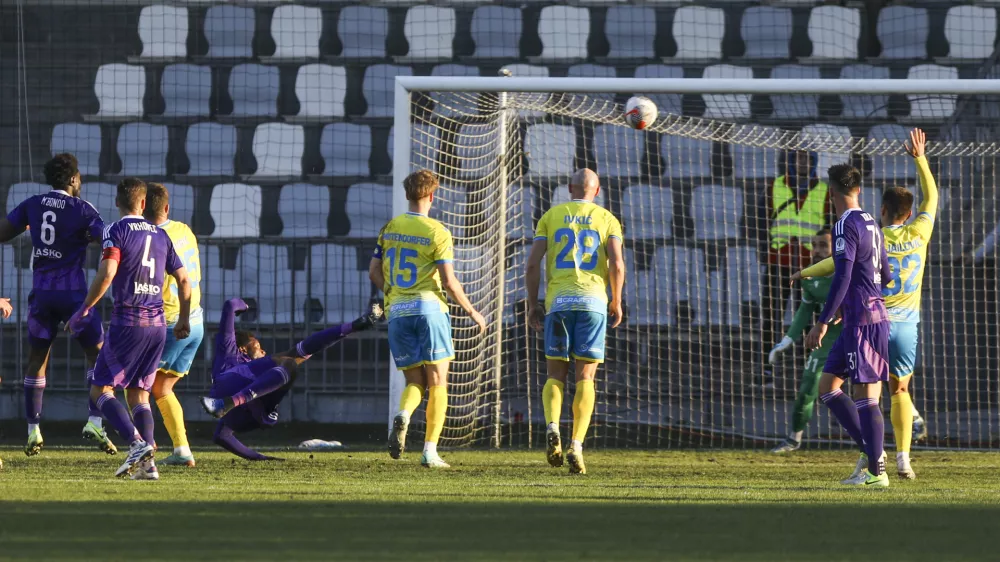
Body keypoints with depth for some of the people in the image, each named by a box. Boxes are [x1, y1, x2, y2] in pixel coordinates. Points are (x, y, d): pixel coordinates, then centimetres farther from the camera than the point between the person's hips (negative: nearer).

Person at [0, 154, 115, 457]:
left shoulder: (32, 205, 5)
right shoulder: (82, 209, -6)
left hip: (41, 292, 4)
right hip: (73, 292, -3)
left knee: (37, 358, 13)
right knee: (97, 352, 7)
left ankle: (33, 430, 10)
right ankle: (95, 421, -9)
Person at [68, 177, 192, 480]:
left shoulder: (116, 231, -4)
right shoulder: (160, 235, 13)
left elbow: (107, 274, -17)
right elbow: (183, 279, 15)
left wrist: (84, 310, -8)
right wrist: (184, 320, 26)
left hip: (127, 321, -6)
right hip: (157, 324, 6)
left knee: (101, 389, 2)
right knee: (139, 395, 12)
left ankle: (137, 443, -19)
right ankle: (147, 464, -2)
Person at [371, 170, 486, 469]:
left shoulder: (389, 229, 9)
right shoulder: (437, 232, -5)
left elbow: (374, 273, 11)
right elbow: (449, 281, -9)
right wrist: (472, 312, 3)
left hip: (397, 312, 4)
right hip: (429, 307, -4)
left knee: (415, 381, 11)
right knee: (437, 382, 3)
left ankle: (403, 414, -23)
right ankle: (430, 451, -3)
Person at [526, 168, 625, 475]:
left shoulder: (551, 216, 11)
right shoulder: (607, 220, 9)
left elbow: (533, 263, 3)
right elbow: (617, 264, -5)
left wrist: (533, 303, 10)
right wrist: (616, 302, 7)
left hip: (557, 300, 1)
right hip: (592, 300, -1)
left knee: (556, 375, 8)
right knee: (585, 377, 3)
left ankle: (552, 427, -20)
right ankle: (576, 446, -10)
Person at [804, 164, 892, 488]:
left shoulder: (846, 226, -13)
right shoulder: (871, 225, 15)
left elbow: (842, 278, -21)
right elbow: (885, 275, 24)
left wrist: (823, 323, -19)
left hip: (861, 320, -9)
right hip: (875, 312, 9)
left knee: (865, 394, -7)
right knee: (827, 387, 12)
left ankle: (876, 472, -6)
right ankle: (871, 451, 9)